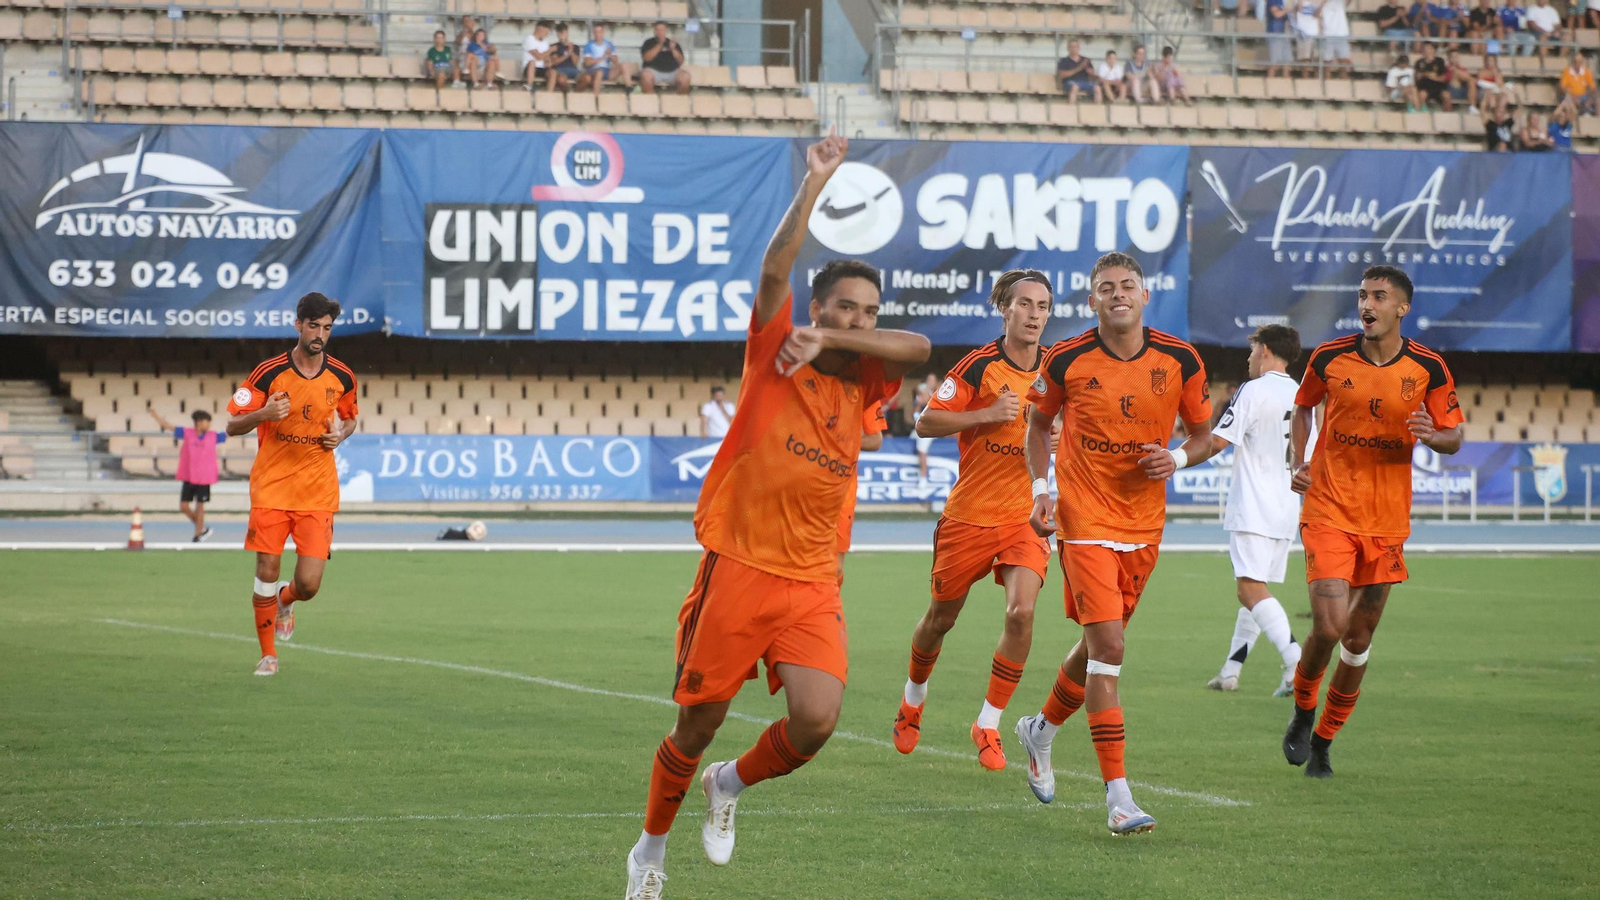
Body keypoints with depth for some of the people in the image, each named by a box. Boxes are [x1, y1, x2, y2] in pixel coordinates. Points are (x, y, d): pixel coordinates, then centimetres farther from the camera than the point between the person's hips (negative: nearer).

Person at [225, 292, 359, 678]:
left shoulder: (342, 377, 1)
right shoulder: (269, 372, -6)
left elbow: (350, 418, 21)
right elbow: (232, 427, -1)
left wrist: (340, 435, -2)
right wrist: (263, 414, -21)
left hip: (318, 491, 1)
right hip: (271, 487, -1)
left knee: (309, 584, -7)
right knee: (266, 572, -5)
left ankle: (286, 600, 31)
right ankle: (268, 654, 13)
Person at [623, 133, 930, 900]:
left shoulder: (862, 382, 7)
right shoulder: (774, 356, -2)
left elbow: (918, 347, -11)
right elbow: (775, 269, -16)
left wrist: (829, 340, -21)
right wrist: (815, 182, -19)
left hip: (812, 584, 3)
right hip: (737, 568, -3)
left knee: (815, 721, -14)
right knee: (697, 723, 5)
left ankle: (731, 784, 17)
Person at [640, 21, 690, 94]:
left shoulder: (674, 43, 15)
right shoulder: (649, 43, 10)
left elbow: (681, 61, 8)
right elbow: (647, 58, -7)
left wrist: (673, 49, -9)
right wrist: (659, 45, -9)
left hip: (672, 71, 2)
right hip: (654, 71, -2)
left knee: (684, 77, -28)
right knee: (646, 75, -36)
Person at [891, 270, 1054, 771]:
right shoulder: (980, 366, -9)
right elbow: (927, 423, -10)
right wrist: (988, 414, -21)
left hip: (1026, 514, 2)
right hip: (969, 515, -2)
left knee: (1022, 611, -19)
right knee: (942, 617, 11)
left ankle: (988, 726, -6)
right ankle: (913, 700, 41)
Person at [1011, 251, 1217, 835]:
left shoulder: (1179, 361, -3)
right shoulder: (1067, 361, -7)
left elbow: (1205, 435, 9)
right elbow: (1038, 422, 11)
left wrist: (1178, 459, -13)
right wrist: (1041, 489, -1)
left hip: (1144, 523, 4)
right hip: (1084, 519, -4)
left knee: (1099, 644, 15)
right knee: (1107, 646, -15)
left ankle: (1042, 730, 45)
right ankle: (1118, 796, -16)